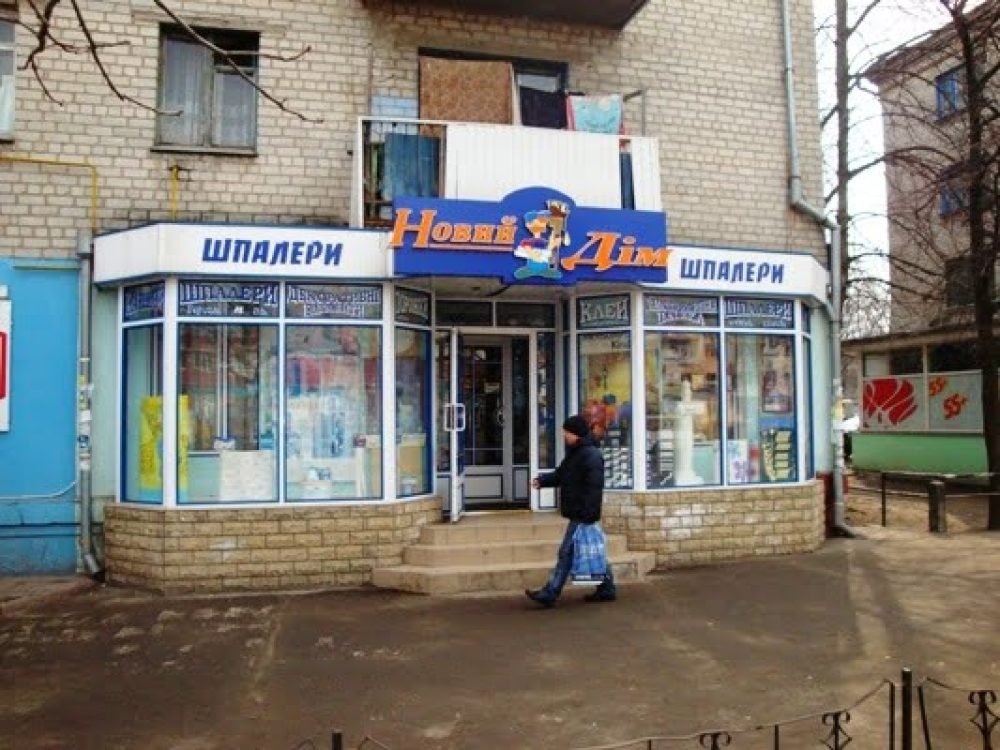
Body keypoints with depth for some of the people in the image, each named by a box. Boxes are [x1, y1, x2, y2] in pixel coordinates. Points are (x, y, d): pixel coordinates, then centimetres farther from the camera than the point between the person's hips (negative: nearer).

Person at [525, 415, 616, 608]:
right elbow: (560, 475, 19)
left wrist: (587, 512, -25)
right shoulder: (575, 453, 14)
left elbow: (594, 487, -23)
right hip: (578, 513, 10)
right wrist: (542, 480, 2)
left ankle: (550, 594, -2)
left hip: (583, 515, -10)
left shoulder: (591, 455, -18)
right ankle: (606, 589, 25)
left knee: (567, 552, -6)